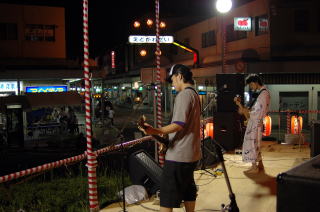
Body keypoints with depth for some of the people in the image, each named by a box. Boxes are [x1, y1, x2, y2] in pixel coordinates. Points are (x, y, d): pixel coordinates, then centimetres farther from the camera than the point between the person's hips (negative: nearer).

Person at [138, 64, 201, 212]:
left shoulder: (184, 95, -14)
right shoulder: (194, 94, 15)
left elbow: (179, 124, -25)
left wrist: (156, 131, -35)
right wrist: (165, 135, 27)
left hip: (178, 154, -10)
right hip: (192, 153, 10)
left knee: (167, 194, -4)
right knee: (188, 189, 18)